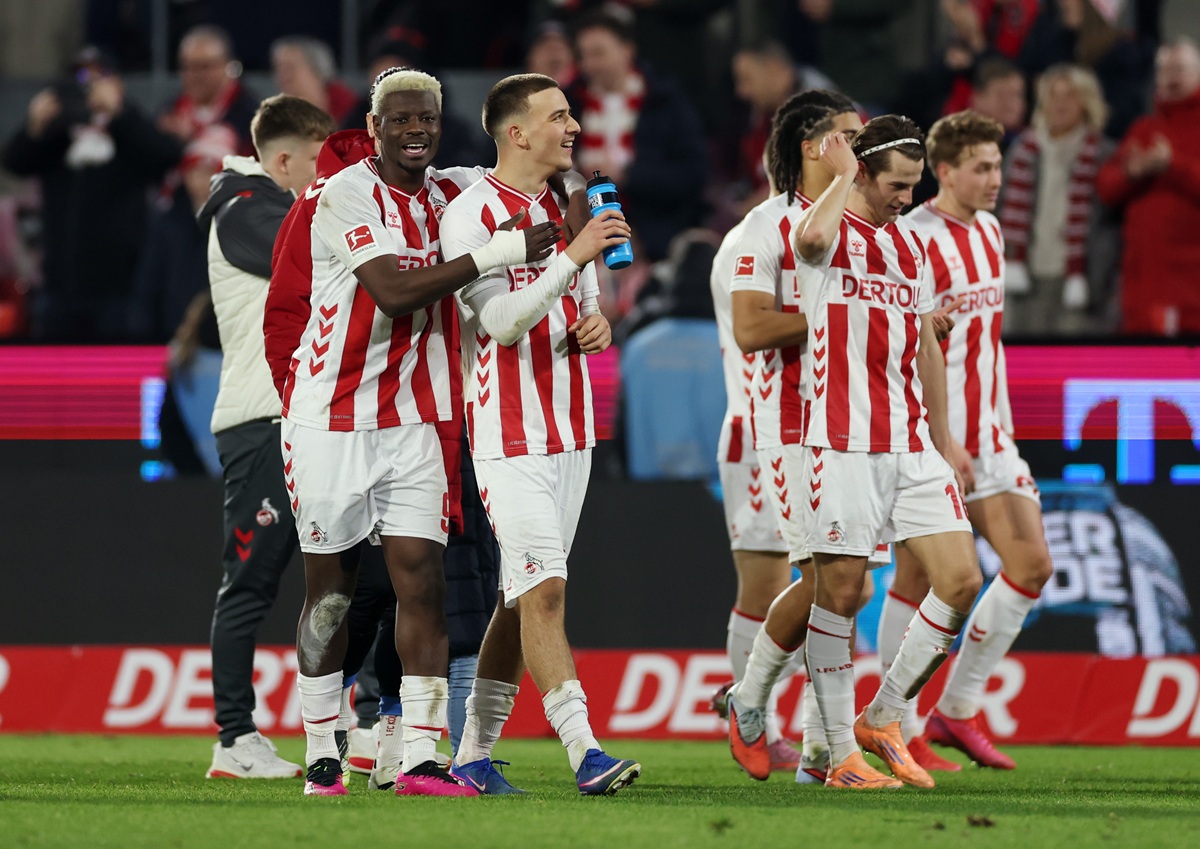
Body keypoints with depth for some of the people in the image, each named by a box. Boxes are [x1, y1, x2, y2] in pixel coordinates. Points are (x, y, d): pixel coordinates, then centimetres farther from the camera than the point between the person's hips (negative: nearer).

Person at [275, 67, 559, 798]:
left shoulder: (454, 193, 6)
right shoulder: (346, 196, -13)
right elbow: (393, 291, -23)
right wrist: (497, 253, -25)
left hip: (412, 419, 5)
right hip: (332, 416, -5)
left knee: (423, 579, -5)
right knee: (331, 588, 5)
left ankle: (421, 758, -8)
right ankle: (323, 755, 16)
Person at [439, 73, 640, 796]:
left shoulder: (566, 207, 14)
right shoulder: (470, 216, -11)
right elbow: (502, 320, -21)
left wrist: (597, 322, 3)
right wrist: (572, 257, -29)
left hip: (570, 430, 8)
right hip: (509, 432, -8)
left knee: (525, 596, 9)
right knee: (543, 588, -14)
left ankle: (475, 753, 17)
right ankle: (585, 751, -20)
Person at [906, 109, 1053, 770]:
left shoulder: (988, 231, 12)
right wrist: (940, 440, -21)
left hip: (986, 436, 8)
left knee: (1031, 566, 1)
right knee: (917, 578, -3)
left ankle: (957, 711, 10)